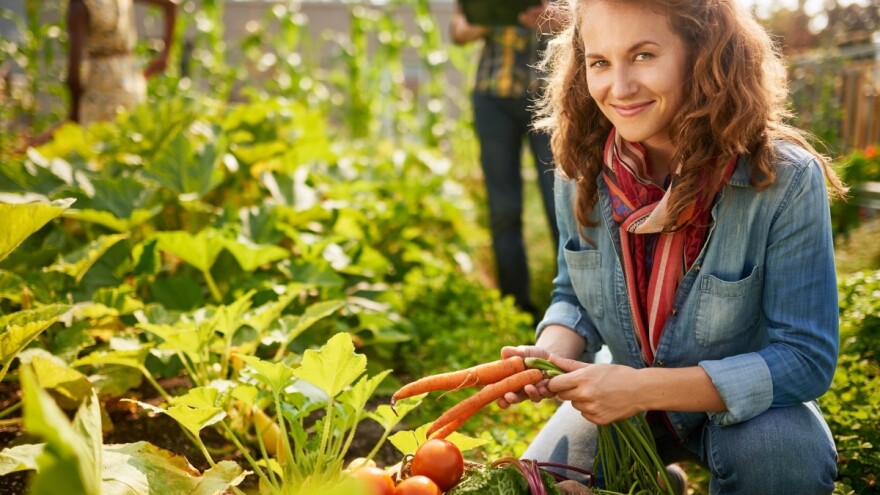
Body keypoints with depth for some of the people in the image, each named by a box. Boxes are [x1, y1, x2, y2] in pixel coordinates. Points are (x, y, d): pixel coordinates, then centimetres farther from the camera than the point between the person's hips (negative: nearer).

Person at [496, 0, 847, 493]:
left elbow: (806, 357, -24)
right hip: (624, 396, 4)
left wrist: (646, 387, -33)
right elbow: (573, 296, 2)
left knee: (782, 452, -33)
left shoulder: (786, 181, -27)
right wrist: (554, 353, -23)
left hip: (746, 401, -3)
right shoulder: (582, 171, -14)